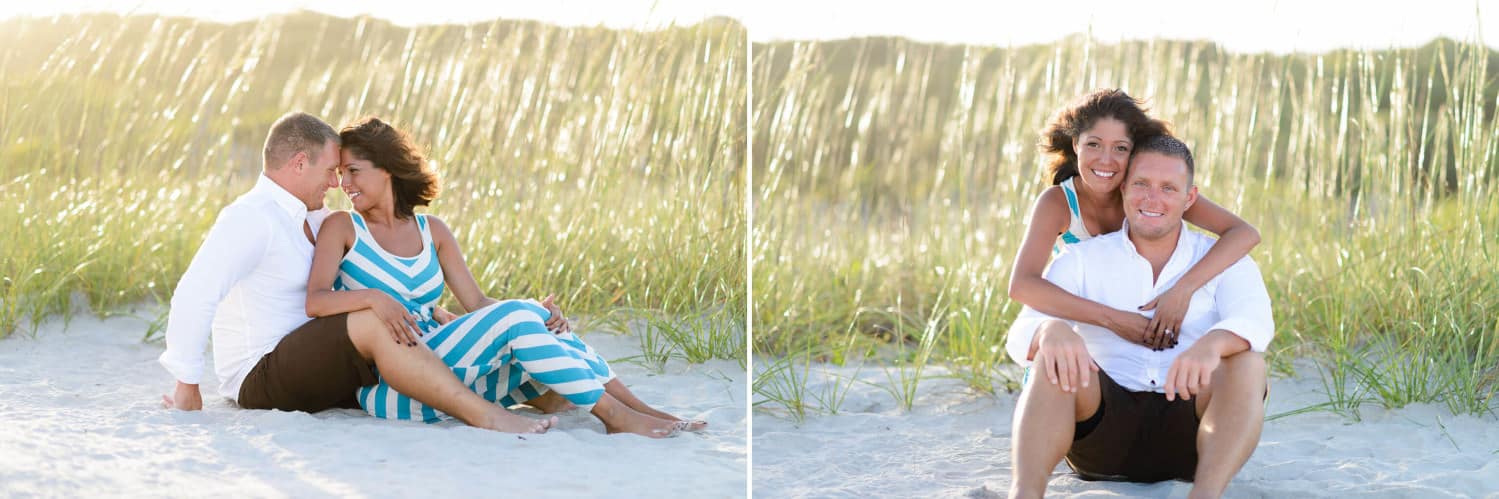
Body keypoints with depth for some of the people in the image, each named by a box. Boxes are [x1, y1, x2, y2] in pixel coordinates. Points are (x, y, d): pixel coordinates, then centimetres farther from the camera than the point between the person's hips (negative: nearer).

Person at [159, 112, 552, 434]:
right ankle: (483, 416, -37)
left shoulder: (312, 219, 15)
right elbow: (194, 293, -25)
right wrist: (187, 385, -22)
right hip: (259, 378, -11)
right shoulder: (251, 218, -16)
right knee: (375, 323, -31)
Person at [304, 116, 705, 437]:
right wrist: (371, 296, -33)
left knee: (538, 315, -18)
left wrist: (539, 312, -9)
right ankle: (616, 416, -26)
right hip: (389, 388, -5)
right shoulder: (342, 228, 4)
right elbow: (315, 301, -12)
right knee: (515, 317, -24)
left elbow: (476, 302, 10)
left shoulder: (432, 231, 17)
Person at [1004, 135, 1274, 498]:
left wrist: (1212, 343, -40)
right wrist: (1051, 330, -34)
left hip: (1188, 435, 0)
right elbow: (1022, 336, -6)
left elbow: (1254, 322, -13)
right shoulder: (1082, 261, 10)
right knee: (1057, 356, -28)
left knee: (1246, 363, -27)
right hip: (1103, 430, 0)